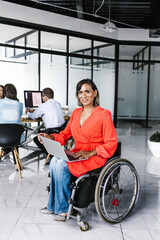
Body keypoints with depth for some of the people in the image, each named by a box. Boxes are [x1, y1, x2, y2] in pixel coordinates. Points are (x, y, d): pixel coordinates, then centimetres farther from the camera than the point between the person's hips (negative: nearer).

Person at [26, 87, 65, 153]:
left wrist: (28, 112, 28)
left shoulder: (43, 105, -8)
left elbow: (33, 116, 4)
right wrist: (35, 110, 37)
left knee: (36, 139, 17)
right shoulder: (58, 103, 12)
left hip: (53, 133, -7)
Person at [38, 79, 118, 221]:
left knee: (62, 165, -26)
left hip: (96, 156, -6)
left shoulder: (104, 114, -8)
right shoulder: (76, 112, 12)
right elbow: (65, 134, 15)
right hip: (77, 153, 6)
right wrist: (51, 138, -5)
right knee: (54, 161, -22)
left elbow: (111, 143, -10)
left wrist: (90, 153, -20)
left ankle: (63, 208, -9)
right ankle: (53, 205, -10)